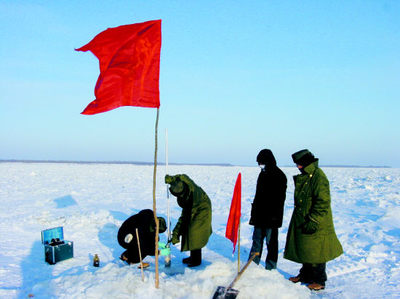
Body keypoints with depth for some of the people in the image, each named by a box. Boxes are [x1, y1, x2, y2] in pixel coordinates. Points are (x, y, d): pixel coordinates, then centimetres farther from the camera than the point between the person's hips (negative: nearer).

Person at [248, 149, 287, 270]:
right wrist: (254, 209, 18)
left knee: (271, 241, 1)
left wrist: (275, 215, -19)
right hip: (260, 214, 8)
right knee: (257, 239, 13)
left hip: (271, 215, -8)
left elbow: (280, 198, -15)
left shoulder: (279, 176, -11)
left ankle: (271, 267, 12)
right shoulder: (263, 174, 13)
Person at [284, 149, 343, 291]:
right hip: (302, 222, 9)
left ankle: (319, 281, 16)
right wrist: (302, 220, 21)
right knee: (305, 251, 18)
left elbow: (323, 202, -23)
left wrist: (313, 221, -23)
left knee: (316, 253, 2)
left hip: (316, 225, -9)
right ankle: (305, 275, 32)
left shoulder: (318, 177, -18)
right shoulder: (304, 176, 11)